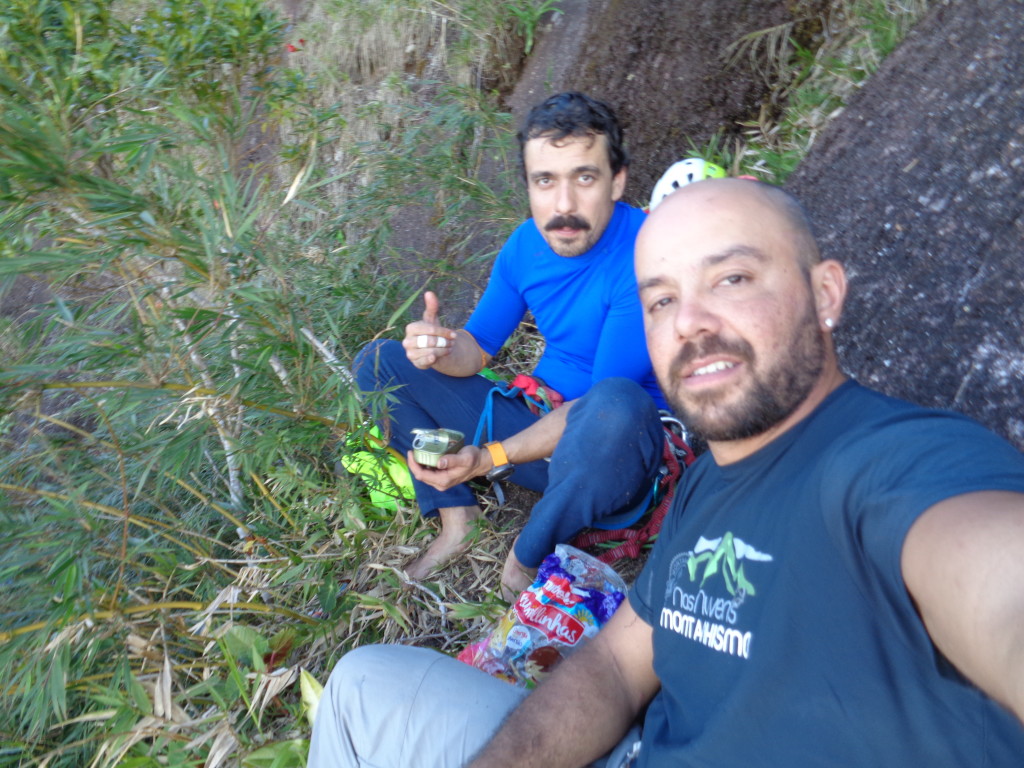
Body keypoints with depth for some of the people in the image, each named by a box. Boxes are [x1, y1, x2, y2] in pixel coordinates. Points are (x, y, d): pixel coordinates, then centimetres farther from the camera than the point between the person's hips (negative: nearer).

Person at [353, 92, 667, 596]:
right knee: (377, 363, 3)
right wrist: (440, 349, -19)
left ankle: (528, 557, -15)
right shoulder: (526, 244, -1)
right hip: (540, 418, 6)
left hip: (611, 456, -6)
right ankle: (457, 518, -5)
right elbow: (478, 348, 5)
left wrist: (492, 458, -29)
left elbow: (604, 401, -25)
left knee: (615, 406, -43)